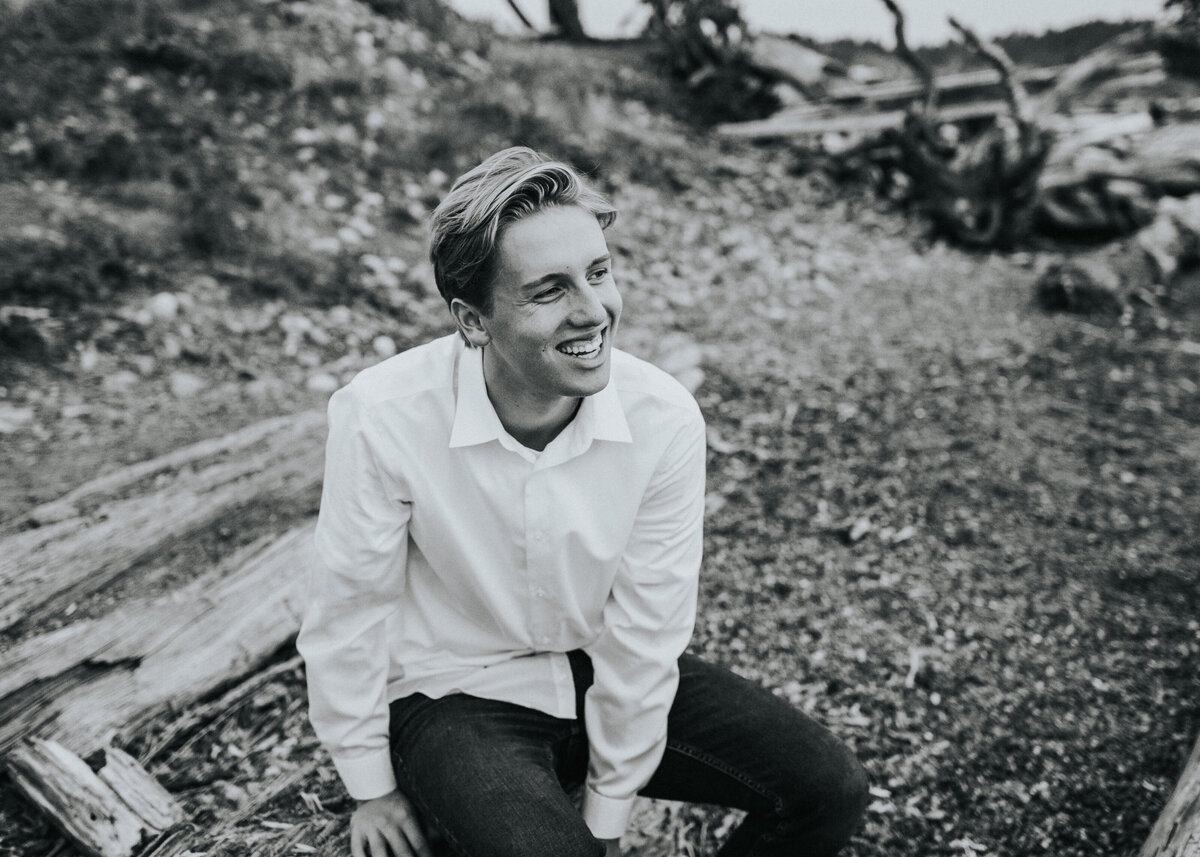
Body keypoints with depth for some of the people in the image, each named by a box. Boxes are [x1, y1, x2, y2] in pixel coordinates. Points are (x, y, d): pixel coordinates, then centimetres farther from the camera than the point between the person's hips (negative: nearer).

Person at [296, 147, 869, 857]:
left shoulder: (666, 418, -19)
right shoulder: (382, 417, -27)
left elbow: (645, 631, -11)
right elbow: (350, 609, -13)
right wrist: (373, 788, -1)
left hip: (609, 675, 4)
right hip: (459, 693, -3)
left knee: (830, 789, -6)